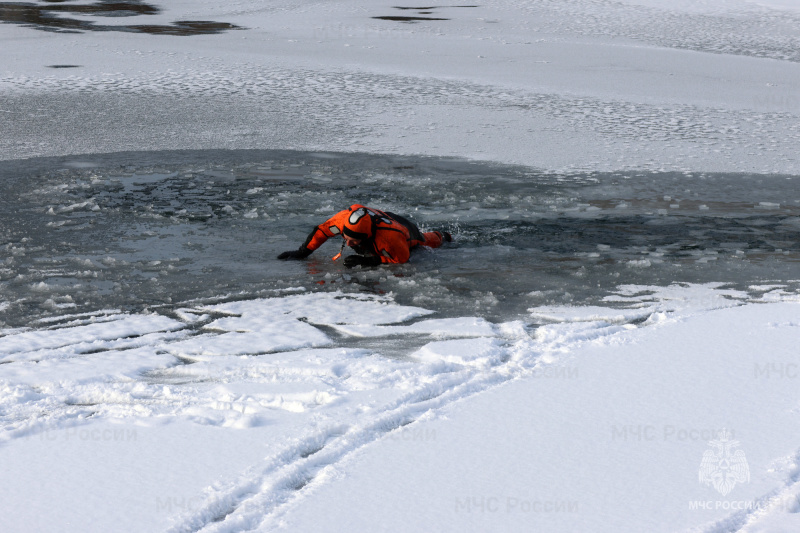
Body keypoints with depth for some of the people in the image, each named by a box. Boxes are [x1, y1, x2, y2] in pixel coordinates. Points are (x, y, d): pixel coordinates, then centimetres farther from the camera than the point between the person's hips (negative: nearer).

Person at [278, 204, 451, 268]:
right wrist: (301, 253, -29)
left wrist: (369, 261, -48)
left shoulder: (389, 237, -55)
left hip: (408, 233, -4)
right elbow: (322, 230, -25)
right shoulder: (345, 218, -41)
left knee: (428, 242, 33)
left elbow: (401, 258, -40)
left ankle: (442, 237, 68)